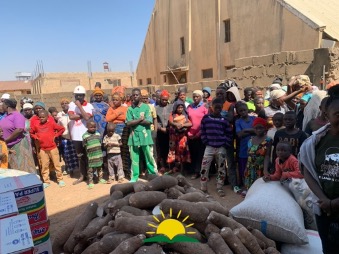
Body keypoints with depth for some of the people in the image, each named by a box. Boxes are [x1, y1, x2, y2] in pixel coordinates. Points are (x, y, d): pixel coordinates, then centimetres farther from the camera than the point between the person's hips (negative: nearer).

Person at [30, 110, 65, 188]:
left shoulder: (51, 123, -5)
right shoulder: (36, 125, 3)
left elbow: (62, 129, 0)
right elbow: (31, 132, 18)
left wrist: (55, 136, -4)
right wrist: (36, 138, 1)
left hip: (53, 148, -3)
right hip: (43, 149, 3)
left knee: (56, 164, 5)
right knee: (44, 166, 7)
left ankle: (60, 180, 16)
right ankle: (46, 181, 18)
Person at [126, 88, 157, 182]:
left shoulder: (146, 107, 0)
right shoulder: (130, 109, 6)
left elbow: (148, 121, -11)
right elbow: (128, 123, -5)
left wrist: (134, 121, -8)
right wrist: (140, 119, -11)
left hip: (145, 136, -2)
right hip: (134, 136, 2)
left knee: (149, 157, 5)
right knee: (134, 158, 8)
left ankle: (154, 175, 20)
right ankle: (134, 177, 20)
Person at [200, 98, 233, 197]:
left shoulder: (224, 120, 1)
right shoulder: (206, 118, 2)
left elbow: (229, 134, 4)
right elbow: (203, 132, 6)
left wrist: (226, 145, -3)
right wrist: (206, 142, -2)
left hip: (221, 148, 1)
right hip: (209, 147, 0)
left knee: (221, 169, 9)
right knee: (204, 168, -2)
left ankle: (219, 188, 23)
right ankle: (203, 188, 12)